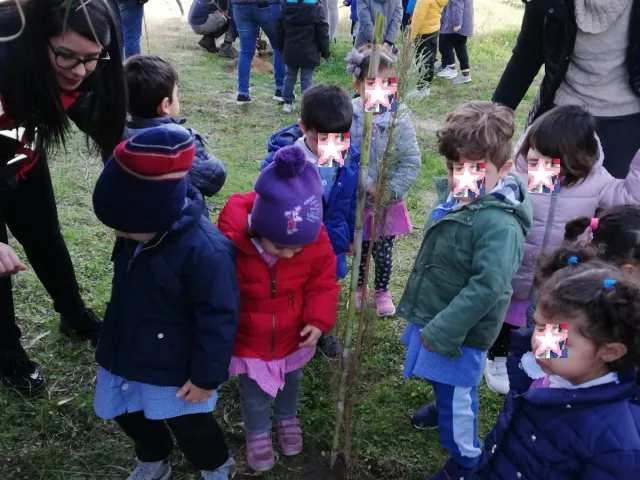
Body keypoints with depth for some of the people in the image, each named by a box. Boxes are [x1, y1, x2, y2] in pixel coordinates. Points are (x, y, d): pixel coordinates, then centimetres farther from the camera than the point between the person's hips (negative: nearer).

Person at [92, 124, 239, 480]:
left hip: (175, 366, -7)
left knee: (189, 426, 14)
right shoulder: (137, 231, -8)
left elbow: (219, 319, -26)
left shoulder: (205, 251, -34)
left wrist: (207, 375, -18)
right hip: (126, 352, 8)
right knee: (130, 415, 25)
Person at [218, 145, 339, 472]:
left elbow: (323, 283, -8)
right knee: (255, 395, 18)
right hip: (248, 340, -2)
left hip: (293, 336, 3)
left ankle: (287, 420, 60)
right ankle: (257, 433, 49)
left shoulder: (315, 242, -25)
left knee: (290, 383, 29)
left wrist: (318, 320, -20)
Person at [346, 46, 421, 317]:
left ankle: (382, 291, 38)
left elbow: (412, 162, -11)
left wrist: (390, 190, -18)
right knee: (359, 248, 19)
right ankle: (359, 287, 42)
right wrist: (368, 185, -20)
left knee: (383, 251, 15)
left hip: (389, 202, 0)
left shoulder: (399, 115, -13)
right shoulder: (350, 114, -13)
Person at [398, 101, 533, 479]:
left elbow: (485, 288, -32)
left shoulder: (500, 224, -31)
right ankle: (444, 407, 60)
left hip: (460, 330, -8)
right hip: (434, 314, 8)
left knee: (458, 396, 12)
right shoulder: (456, 198, -2)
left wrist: (441, 331, -26)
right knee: (443, 382, 31)